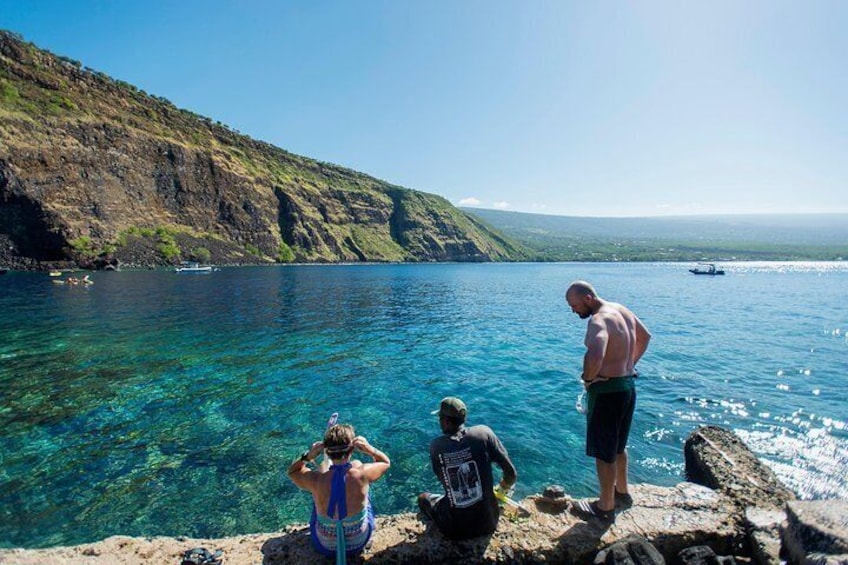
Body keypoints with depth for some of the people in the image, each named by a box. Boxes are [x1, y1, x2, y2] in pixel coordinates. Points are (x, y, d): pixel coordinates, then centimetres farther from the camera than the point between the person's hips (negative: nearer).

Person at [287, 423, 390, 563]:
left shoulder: (316, 479, -29)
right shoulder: (362, 474, -30)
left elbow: (292, 471, -5)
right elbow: (386, 462, -8)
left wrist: (307, 456, -21)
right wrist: (369, 449, -23)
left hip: (325, 545, 0)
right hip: (359, 542, 0)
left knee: (323, 466, 13)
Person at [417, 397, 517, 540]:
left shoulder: (435, 446, -11)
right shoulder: (483, 432, -13)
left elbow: (444, 480, 2)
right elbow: (511, 474, -9)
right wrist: (504, 487, 13)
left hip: (454, 529, -2)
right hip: (488, 522, 2)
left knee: (423, 497, 27)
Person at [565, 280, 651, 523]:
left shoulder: (599, 320, -25)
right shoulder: (622, 310, 5)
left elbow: (595, 356, -43)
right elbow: (645, 336, 22)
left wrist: (587, 378, -24)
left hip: (608, 391, -10)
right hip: (628, 386, 10)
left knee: (603, 453, 8)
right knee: (618, 446, 26)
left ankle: (605, 508, 24)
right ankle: (622, 492, 44)